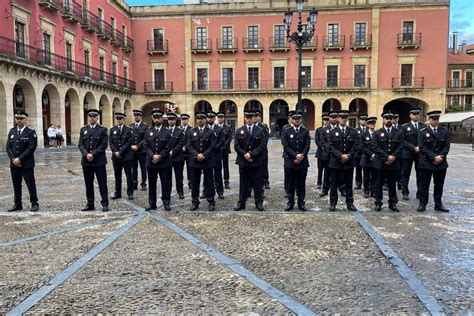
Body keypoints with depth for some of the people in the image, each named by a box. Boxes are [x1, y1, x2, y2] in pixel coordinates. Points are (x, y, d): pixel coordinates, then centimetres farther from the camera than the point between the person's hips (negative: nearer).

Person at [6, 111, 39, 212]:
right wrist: (13, 159, -8)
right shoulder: (12, 131, 11)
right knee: (16, 185, 11)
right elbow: (8, 147, 7)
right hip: (14, 164, 5)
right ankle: (17, 204, 21)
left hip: (27, 164, -5)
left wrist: (20, 159, -16)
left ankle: (34, 204, 9)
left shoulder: (31, 132, -5)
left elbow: (31, 148, -13)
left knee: (31, 184, 0)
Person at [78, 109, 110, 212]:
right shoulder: (83, 130, 12)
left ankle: (105, 204, 5)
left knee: (102, 183, -1)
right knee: (88, 184, 9)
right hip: (86, 161, 4)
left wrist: (93, 154, -14)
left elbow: (104, 145, -7)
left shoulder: (102, 130, 2)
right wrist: (86, 154, -12)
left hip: (99, 161, -4)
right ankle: (90, 204, 17)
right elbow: (80, 144, 5)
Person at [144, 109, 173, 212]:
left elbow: (168, 147, -7)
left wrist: (159, 157, -14)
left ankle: (166, 203, 12)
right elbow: (145, 146, 1)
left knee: (166, 183, 1)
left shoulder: (167, 132, 1)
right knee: (151, 184, 8)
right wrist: (152, 156, -14)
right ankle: (152, 204, 16)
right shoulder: (148, 132, 10)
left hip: (164, 162, -2)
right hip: (151, 162, 3)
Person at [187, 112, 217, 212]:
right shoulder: (192, 132, 9)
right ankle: (195, 202, 16)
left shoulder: (210, 132, 2)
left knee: (209, 182, 2)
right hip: (194, 161, 3)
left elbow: (212, 146, -7)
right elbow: (189, 145, 1)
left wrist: (204, 155, -16)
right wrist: (196, 155, -14)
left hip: (207, 161, -2)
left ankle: (211, 203, 9)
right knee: (194, 183, 6)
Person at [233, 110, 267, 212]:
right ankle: (241, 203, 13)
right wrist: (245, 154, -13)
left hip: (257, 162, -1)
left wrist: (251, 154, -14)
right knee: (243, 183, 7)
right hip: (243, 161, 1)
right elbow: (236, 146, 1)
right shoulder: (239, 131, 7)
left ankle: (259, 203, 12)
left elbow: (262, 146, -5)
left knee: (258, 183, 4)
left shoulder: (260, 131, 3)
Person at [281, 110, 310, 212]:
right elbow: (286, 146, -7)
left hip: (303, 162, 1)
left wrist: (301, 156, -14)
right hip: (290, 162, -1)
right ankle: (290, 202, 15)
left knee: (301, 184, 6)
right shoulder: (286, 131, 2)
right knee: (291, 184, 6)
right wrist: (295, 156, -16)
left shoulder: (305, 131, 6)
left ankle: (301, 202, 15)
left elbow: (307, 146, -1)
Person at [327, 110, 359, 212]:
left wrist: (348, 156, -13)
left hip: (349, 162, 1)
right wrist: (340, 155, -16)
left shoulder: (353, 132, 8)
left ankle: (350, 203, 14)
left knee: (349, 184, 7)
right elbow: (330, 146, -6)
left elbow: (356, 145, 0)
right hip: (335, 162, -1)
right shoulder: (332, 132, 3)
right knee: (334, 184, 4)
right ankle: (333, 204, 12)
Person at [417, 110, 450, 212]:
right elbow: (422, 147, -9)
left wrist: (440, 157, -11)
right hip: (426, 163, -3)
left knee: (439, 185, 9)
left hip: (441, 163, 3)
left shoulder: (444, 131, 9)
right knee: (424, 185, 2)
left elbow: (447, 146, 3)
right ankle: (422, 204, 10)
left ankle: (438, 205, 18)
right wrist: (434, 157, -16)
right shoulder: (422, 132, -1)